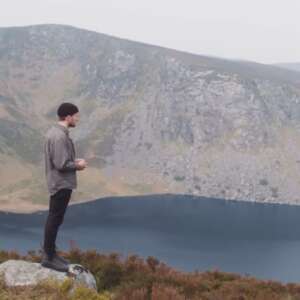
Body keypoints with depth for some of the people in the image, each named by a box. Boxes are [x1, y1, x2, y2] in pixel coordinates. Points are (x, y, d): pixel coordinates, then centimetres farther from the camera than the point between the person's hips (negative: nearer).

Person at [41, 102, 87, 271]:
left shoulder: (54, 132, 10)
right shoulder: (60, 137, -22)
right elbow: (61, 165, -24)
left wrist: (74, 161, 8)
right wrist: (78, 165, -9)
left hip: (58, 183, 10)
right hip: (61, 184, -10)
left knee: (54, 219, 15)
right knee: (55, 220, -4)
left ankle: (50, 253, 24)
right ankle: (48, 257, 2)